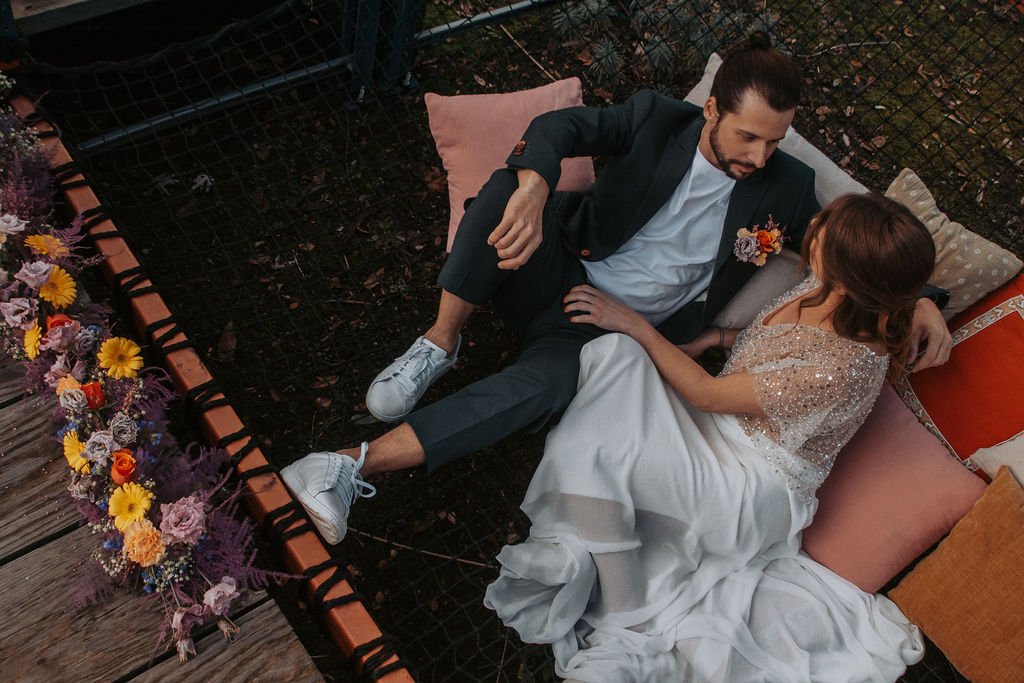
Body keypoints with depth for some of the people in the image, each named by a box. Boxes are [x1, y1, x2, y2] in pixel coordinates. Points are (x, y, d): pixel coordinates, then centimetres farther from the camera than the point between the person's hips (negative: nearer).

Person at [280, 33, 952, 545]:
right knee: (512, 181, -29)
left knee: (542, 384, -35)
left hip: (617, 331, -1)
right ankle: (442, 342, -18)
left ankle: (358, 466, -34)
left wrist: (917, 297, -8)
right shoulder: (658, 118, -6)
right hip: (559, 270, 1)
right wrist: (534, 185, -38)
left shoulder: (785, 187, -1)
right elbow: (561, 126, -15)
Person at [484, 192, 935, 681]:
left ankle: (625, 617, -10)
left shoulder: (839, 372, -32)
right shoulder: (827, 286, -9)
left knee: (592, 447, -27)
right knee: (613, 353, -18)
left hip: (753, 493, -8)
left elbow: (706, 393, -20)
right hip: (720, 427, 8)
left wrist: (635, 323, -13)